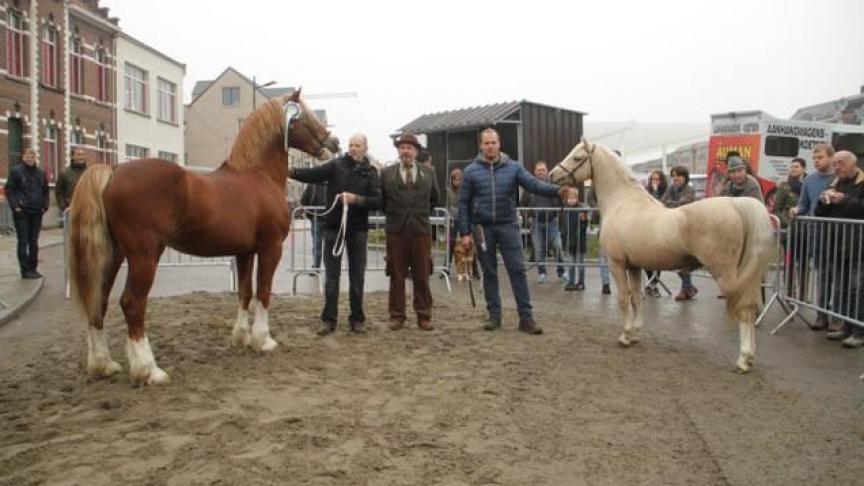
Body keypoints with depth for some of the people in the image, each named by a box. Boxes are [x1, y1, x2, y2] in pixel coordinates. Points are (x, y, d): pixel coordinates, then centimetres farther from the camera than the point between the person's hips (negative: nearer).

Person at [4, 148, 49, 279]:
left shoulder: (41, 173, 12)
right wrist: (15, 206, -13)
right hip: (21, 212, -5)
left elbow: (45, 191, 18)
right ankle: (25, 270, 0)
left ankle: (33, 268, 17)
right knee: (23, 242, -3)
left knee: (34, 242, 10)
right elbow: (9, 190, -5)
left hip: (37, 213, 5)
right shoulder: (16, 171, -2)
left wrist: (44, 206, 6)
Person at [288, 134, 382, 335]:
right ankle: (328, 319, 13)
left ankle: (357, 318, 19)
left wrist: (356, 199, -22)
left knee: (357, 275, 8)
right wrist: (291, 172, -30)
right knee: (331, 275, 5)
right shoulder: (336, 165, 1)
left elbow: (377, 201, -7)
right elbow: (313, 174, -14)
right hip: (334, 226, 0)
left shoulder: (370, 172, 2)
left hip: (357, 228, 0)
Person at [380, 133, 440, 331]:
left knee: (422, 276, 4)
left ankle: (424, 316, 12)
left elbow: (434, 198, 17)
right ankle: (397, 316, 12)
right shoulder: (387, 173, 4)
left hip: (421, 229, 1)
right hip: (396, 230, -1)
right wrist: (392, 215, 13)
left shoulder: (428, 172, 8)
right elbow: (381, 200, 11)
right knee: (396, 276, 4)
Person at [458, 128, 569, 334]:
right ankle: (494, 315, 19)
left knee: (518, 271, -3)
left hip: (508, 226, 0)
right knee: (489, 273, 8)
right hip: (483, 228, 0)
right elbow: (464, 203, 2)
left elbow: (534, 183, -10)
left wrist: (556, 190, -28)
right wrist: (465, 232, -3)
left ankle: (526, 317, 2)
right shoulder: (471, 171, 1)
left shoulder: (513, 168, 2)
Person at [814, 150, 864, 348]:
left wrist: (844, 200, -21)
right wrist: (824, 201, -3)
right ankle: (845, 326, 20)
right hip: (838, 245, 7)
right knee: (840, 288, 11)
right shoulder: (835, 184, 16)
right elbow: (819, 214, 16)